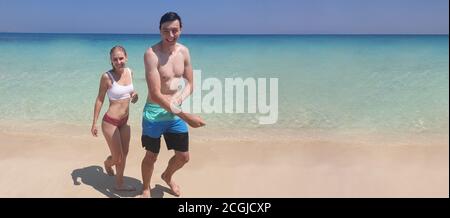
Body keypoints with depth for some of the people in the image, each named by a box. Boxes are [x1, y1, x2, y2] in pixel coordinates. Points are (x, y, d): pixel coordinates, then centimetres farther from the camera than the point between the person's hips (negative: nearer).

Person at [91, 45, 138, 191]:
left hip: (125, 121, 6)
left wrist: (135, 95, -7)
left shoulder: (129, 72, 0)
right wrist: (94, 123, -6)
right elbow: (99, 100, -8)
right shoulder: (107, 77, -17)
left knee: (124, 154, 15)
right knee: (117, 157, 5)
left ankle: (119, 184, 36)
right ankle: (107, 163, 41)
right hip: (110, 122, -6)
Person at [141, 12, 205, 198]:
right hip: (155, 113, -5)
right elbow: (155, 94, -26)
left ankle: (167, 176, 47)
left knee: (183, 156, 15)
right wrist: (185, 116, -31)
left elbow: (190, 84, 7)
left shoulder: (183, 51, -1)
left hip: (176, 113, 5)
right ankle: (146, 188, 40)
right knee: (151, 157, 11)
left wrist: (178, 99, -15)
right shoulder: (151, 54, -21)